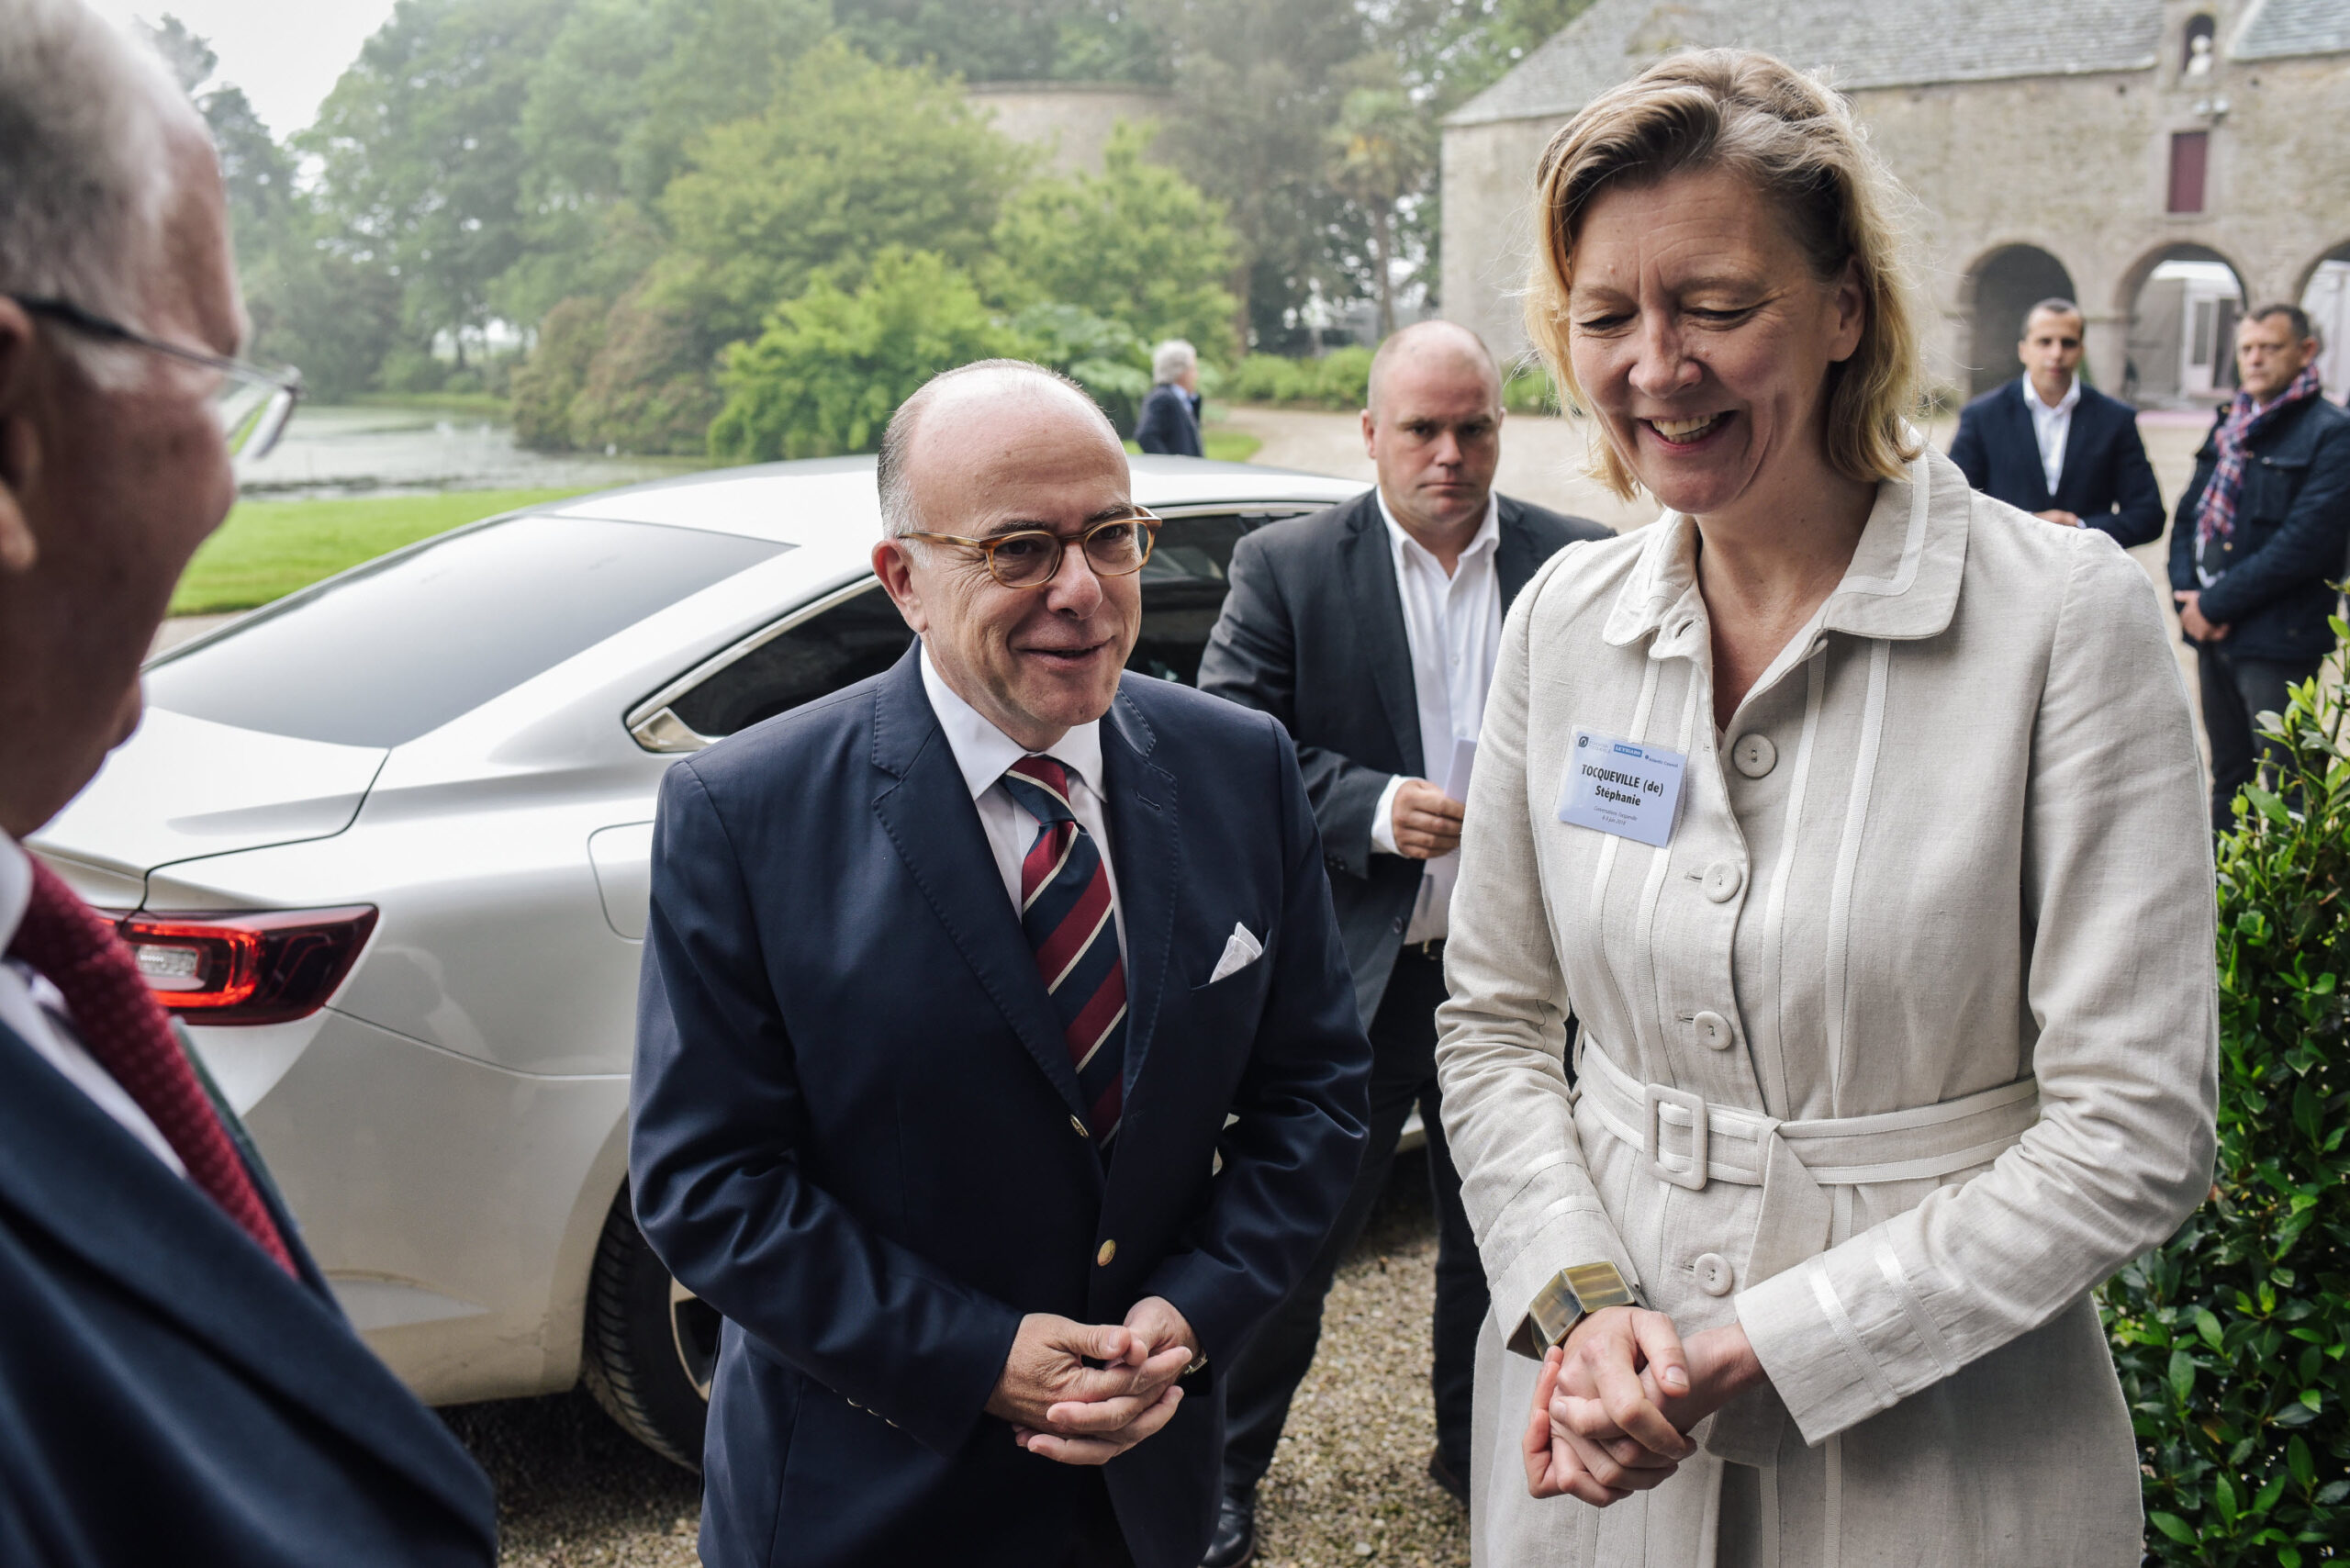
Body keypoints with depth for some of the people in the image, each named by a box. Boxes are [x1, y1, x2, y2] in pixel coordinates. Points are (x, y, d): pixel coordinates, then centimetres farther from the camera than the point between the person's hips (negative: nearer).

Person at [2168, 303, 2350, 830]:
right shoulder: (2229, 426, 15)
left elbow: (2307, 542, -17)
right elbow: (2189, 513, 14)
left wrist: (2215, 604, -14)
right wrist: (2187, 593, -3)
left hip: (2279, 643, -7)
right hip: (2214, 633, 7)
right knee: (2230, 775, 16)